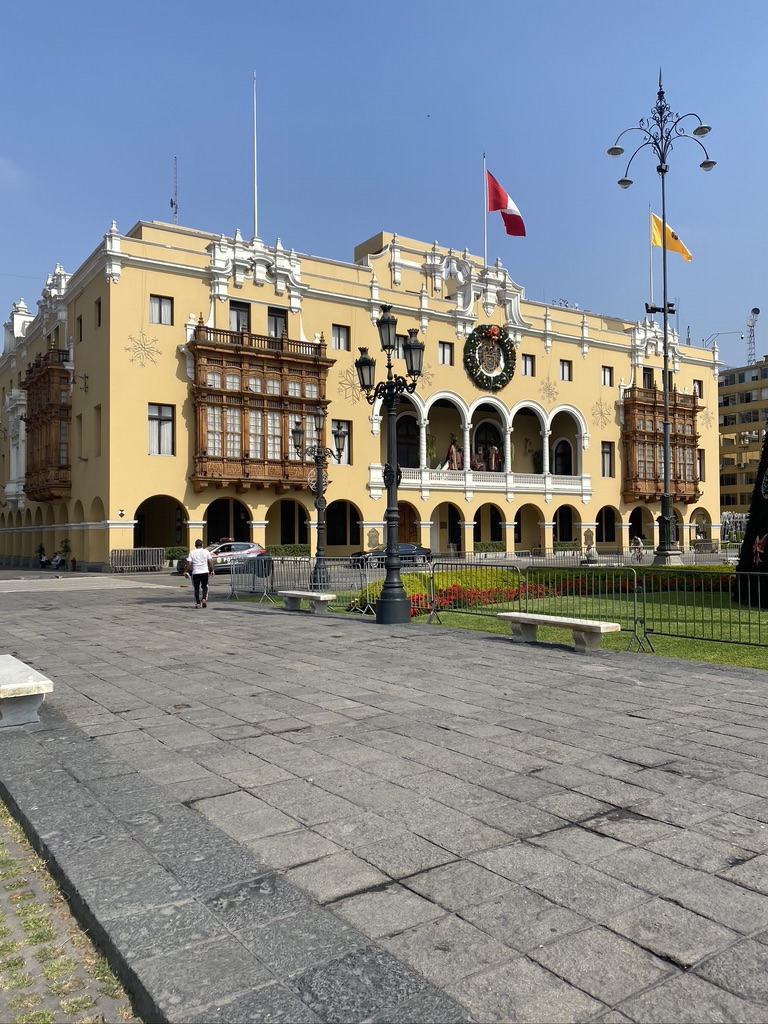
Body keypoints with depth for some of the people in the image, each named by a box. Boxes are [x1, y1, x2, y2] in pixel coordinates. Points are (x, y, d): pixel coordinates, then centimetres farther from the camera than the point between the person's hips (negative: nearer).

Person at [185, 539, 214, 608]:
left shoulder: (192, 552, 0)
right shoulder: (206, 551, 2)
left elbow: (189, 563, -4)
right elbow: (210, 562, -1)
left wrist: (186, 571, 5)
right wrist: (212, 570, 7)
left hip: (195, 573, -1)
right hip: (205, 572, 1)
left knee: (196, 588, 7)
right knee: (204, 587, 14)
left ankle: (198, 603, 3)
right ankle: (204, 599, -7)